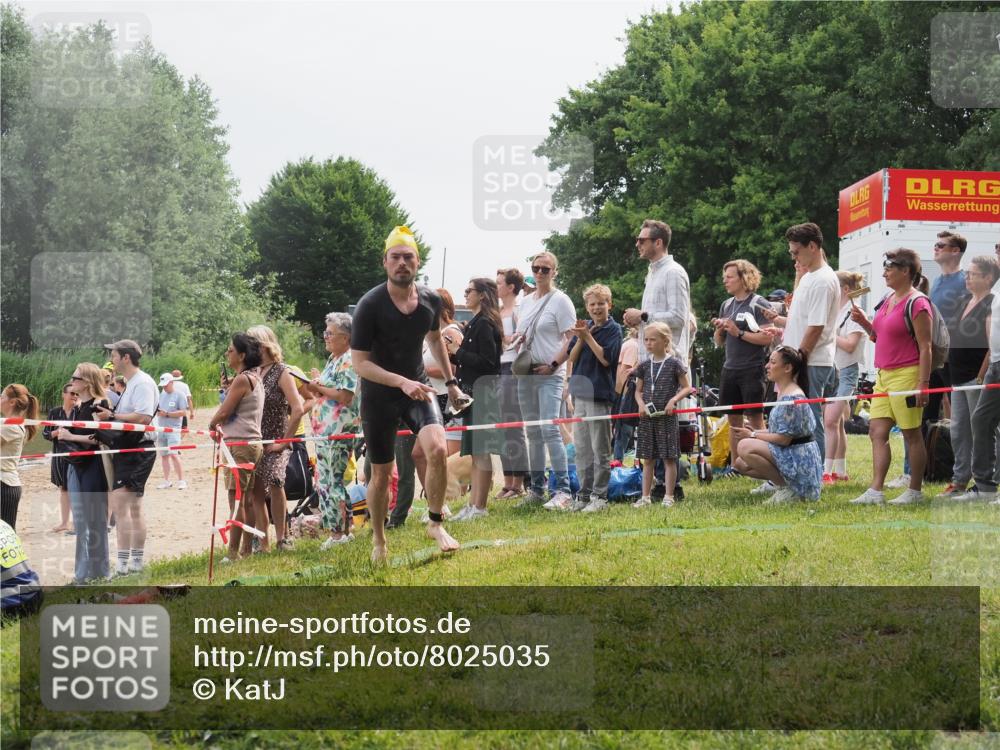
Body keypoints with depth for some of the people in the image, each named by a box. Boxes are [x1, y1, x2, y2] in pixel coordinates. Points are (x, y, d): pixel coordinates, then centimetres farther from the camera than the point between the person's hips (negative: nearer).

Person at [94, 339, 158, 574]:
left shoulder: (142, 383, -14)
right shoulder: (130, 383, 18)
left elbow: (144, 418, -24)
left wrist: (112, 416, -20)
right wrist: (109, 415, 3)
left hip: (137, 450, -11)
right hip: (129, 450, 11)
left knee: (119, 504, -15)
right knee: (134, 507, 15)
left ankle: (122, 564, -16)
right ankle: (136, 562, 22)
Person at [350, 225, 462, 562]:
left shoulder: (431, 300, -4)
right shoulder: (370, 305, -18)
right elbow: (359, 362, -18)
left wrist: (450, 381, 19)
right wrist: (402, 382, -28)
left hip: (418, 387, 3)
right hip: (379, 395, -2)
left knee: (437, 449, -23)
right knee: (381, 473, 6)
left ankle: (435, 524, -4)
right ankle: (379, 541, 27)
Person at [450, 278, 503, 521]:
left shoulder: (484, 324, -13)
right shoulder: (476, 323, 17)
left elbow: (487, 362, -20)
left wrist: (457, 352, -15)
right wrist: (453, 354, 7)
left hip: (483, 391, -10)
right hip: (473, 391, 10)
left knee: (480, 450, -8)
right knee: (475, 451, 11)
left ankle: (479, 506, -6)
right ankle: (474, 503, 15)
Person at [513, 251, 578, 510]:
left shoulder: (560, 301, -4)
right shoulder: (526, 301, 17)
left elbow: (572, 340, -10)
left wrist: (553, 365, -16)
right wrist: (518, 341, 4)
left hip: (549, 375, -7)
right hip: (525, 374, 7)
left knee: (550, 430, -17)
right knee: (533, 433, 10)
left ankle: (563, 491, -17)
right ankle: (536, 489, 16)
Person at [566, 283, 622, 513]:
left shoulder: (613, 329, -3)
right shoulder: (585, 327, 12)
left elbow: (606, 358, -13)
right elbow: (572, 357, 7)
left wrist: (588, 337, -13)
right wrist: (580, 339, -8)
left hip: (600, 395, -6)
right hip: (580, 393, 6)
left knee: (600, 449, -3)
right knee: (581, 448, 9)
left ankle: (600, 496, 1)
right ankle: (584, 494, 16)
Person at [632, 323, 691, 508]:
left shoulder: (674, 363, -4)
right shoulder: (644, 366, 8)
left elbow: (686, 387, -1)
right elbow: (638, 390, 15)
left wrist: (674, 399, -16)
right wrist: (641, 403, -5)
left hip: (667, 416, -4)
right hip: (647, 416, 4)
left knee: (669, 458, -1)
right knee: (647, 458, 7)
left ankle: (668, 497, 4)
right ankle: (645, 497, 12)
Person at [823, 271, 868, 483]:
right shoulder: (834, 312, 15)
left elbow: (850, 345, -19)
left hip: (846, 371, -9)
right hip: (831, 370, 9)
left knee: (831, 421, -16)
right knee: (836, 423, 10)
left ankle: (827, 470, -18)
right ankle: (840, 470, 16)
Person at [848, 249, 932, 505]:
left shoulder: (917, 303, -12)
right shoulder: (888, 300, 14)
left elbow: (925, 347, -15)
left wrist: (923, 383, -19)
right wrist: (863, 322, 7)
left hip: (906, 375, -9)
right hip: (884, 374, 9)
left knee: (911, 434, 1)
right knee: (877, 431, 2)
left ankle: (915, 491, 9)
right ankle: (875, 491, 0)